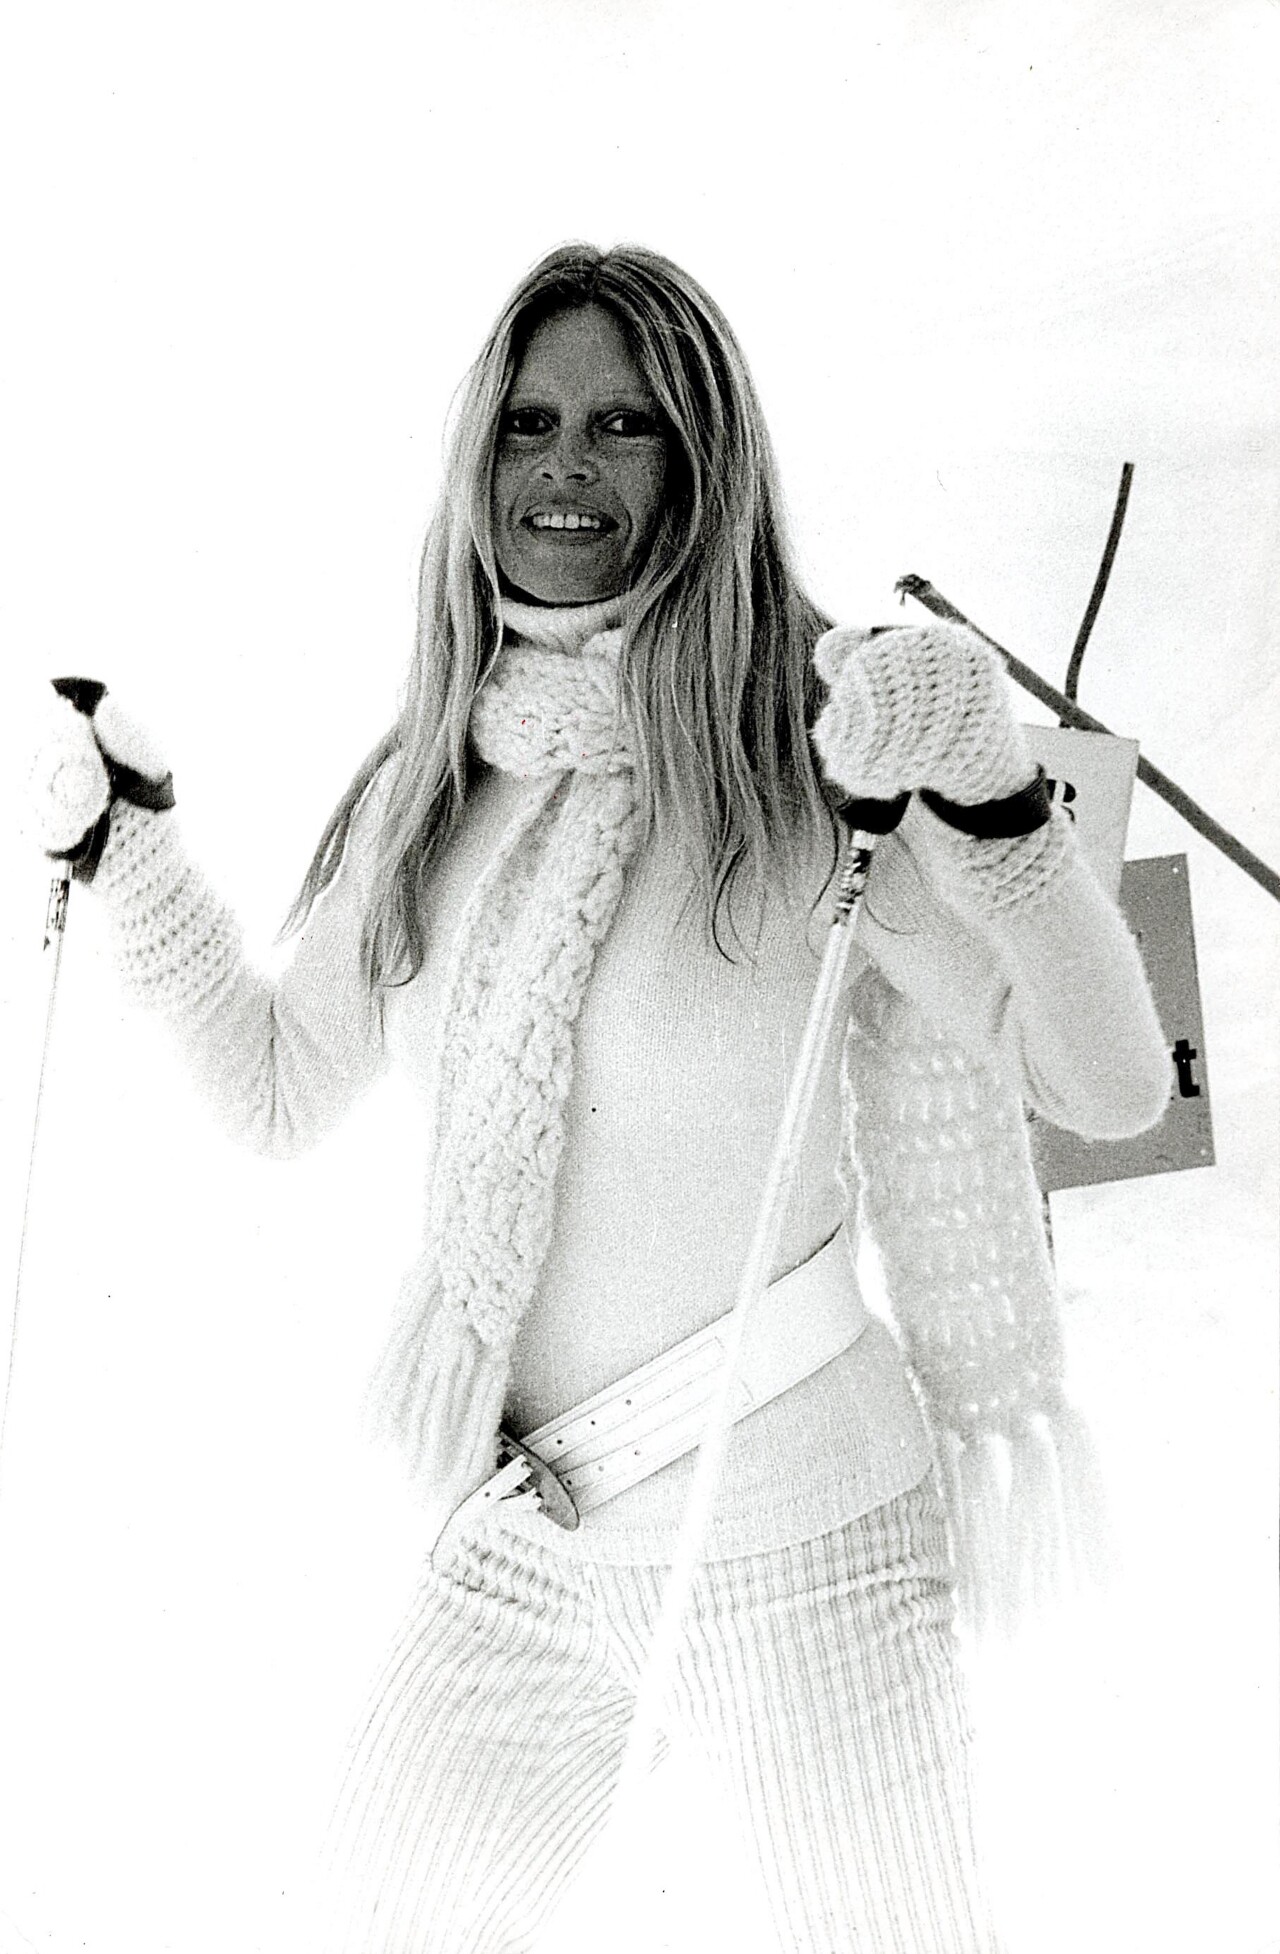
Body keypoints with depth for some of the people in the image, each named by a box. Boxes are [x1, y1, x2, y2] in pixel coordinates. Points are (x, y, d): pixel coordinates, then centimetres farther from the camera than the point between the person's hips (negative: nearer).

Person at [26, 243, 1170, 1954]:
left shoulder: (815, 752, -13)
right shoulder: (425, 788, 1)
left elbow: (1112, 1086, -16)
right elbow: (280, 1093, 12)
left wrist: (989, 789, -30)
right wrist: (125, 845, 5)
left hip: (792, 1531, -4)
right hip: (511, 1552, 4)